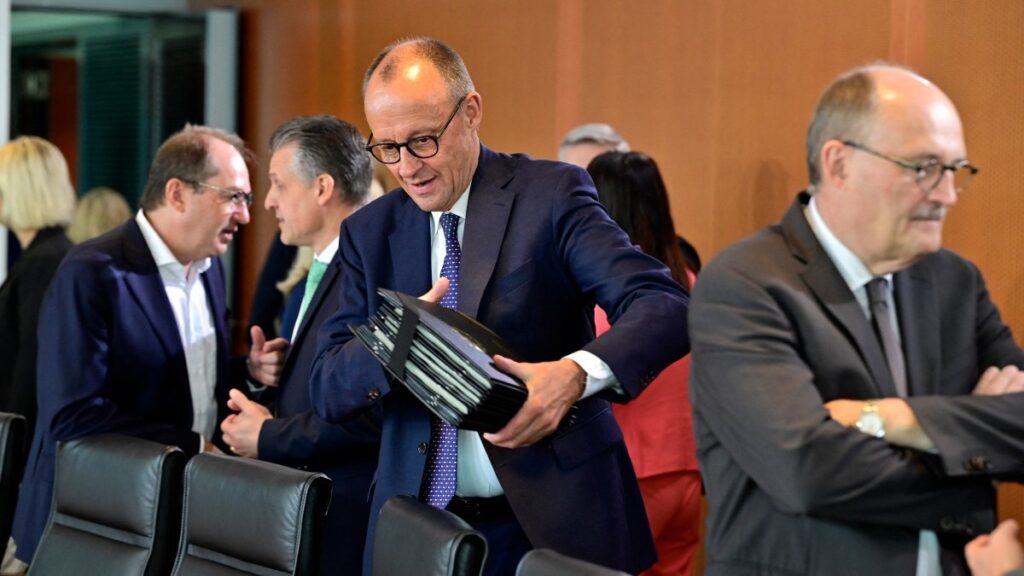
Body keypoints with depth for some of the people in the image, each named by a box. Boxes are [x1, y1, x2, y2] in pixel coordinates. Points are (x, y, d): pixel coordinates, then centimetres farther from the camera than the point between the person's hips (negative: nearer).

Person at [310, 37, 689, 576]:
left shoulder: (551, 194, -6)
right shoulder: (368, 232, 6)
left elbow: (665, 306, -17)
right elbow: (328, 390, 1)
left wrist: (576, 372, -36)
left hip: (553, 523, -3)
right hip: (416, 526, 3)